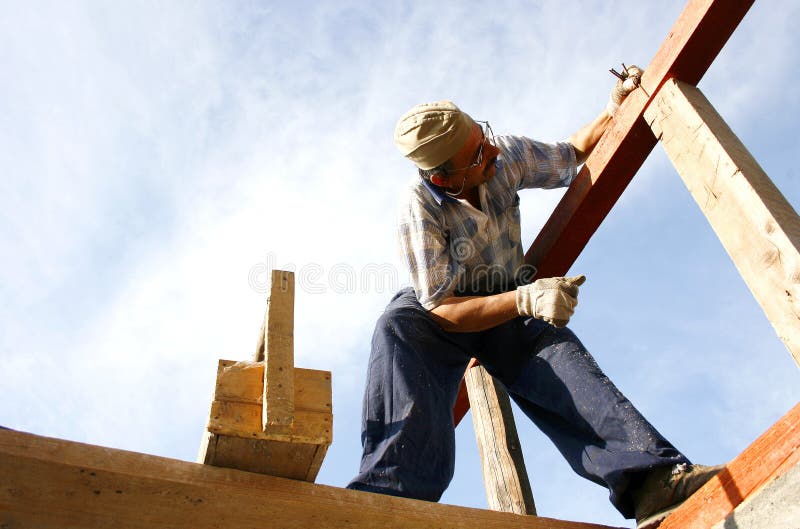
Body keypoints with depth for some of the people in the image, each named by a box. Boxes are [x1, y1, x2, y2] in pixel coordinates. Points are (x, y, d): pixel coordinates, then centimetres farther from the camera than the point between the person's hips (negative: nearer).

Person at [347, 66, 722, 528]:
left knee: (555, 348, -32)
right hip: (447, 314, -3)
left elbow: (572, 154, 10)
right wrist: (525, 299, -39)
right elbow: (442, 309, -26)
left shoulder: (506, 155, -11)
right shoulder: (419, 210, -24)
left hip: (515, 307, 3)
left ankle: (651, 477, -50)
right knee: (399, 326, -38)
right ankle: (395, 488, -53)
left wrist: (614, 112, -9)